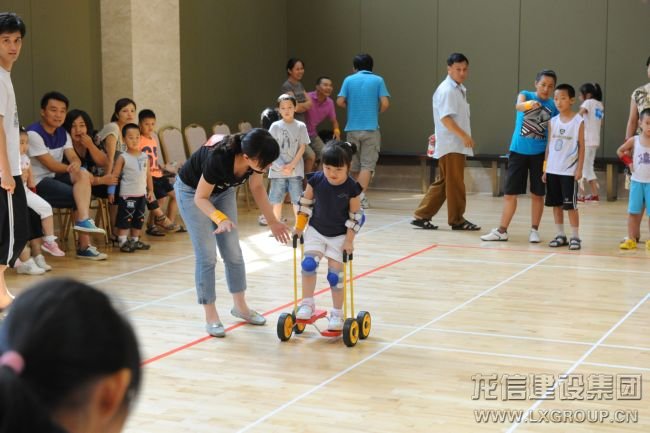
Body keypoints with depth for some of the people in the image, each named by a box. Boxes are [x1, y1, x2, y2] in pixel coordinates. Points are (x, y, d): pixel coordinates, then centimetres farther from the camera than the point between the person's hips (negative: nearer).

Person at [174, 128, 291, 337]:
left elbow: (257, 187, -5)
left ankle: (240, 306, 22)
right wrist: (220, 218, -45)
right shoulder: (219, 158, -41)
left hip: (222, 191, 6)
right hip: (192, 191, -6)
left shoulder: (255, 157, -25)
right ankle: (211, 317, 1)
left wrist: (272, 221, -9)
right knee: (206, 255, -8)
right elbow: (201, 198, -29)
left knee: (233, 252, 6)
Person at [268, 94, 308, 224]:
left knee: (297, 200, 0)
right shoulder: (275, 126, 1)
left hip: (296, 170, 0)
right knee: (277, 200, 5)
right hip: (278, 169, 0)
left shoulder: (300, 126, 1)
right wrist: (282, 166, -12)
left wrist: (292, 165, -11)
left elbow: (302, 148, -1)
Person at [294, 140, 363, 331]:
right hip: (316, 231, 2)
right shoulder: (316, 180, -16)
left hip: (339, 236, -2)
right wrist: (299, 226, 4)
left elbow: (355, 215, -10)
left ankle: (337, 313, 13)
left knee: (335, 274, -2)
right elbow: (306, 202, 1)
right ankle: (307, 304, -1)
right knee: (308, 263, -17)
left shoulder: (352, 188, -20)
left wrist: (349, 240, -11)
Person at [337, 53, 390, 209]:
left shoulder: (349, 80, 4)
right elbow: (385, 103, -8)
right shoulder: (378, 80, 1)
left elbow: (340, 101, -3)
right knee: (367, 165, -3)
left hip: (352, 128, 2)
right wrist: (377, 111, 12)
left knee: (354, 165, 14)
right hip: (371, 128, -2)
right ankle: (361, 196, -17)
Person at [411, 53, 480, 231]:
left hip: (457, 145, 10)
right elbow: (446, 118, -22)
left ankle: (421, 216, 13)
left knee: (443, 183, 10)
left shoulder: (459, 89, 18)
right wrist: (464, 135, -27)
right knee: (455, 183, -2)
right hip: (451, 145, -10)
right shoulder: (446, 90, -13)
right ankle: (457, 220, 6)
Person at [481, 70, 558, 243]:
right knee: (510, 193, 4)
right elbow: (518, 105, -28)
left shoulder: (553, 106, 0)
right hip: (518, 152, -1)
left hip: (539, 154, 1)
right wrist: (528, 104, -52)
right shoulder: (526, 95, -4)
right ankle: (502, 231, 12)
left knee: (537, 194, 5)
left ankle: (534, 230, 18)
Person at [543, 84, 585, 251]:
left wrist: (579, 169, -9)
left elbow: (581, 146, -4)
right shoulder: (553, 121, 7)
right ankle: (560, 235, 17)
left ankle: (575, 237, 6)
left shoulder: (578, 121, -5)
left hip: (569, 171, -5)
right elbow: (549, 145, 10)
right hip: (553, 170, 5)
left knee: (571, 205, -3)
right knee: (556, 204, 8)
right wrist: (545, 169, 7)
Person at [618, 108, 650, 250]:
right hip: (637, 181, 1)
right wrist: (628, 162, 1)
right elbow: (620, 151, 11)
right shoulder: (634, 140, -2)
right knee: (633, 212, 6)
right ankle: (631, 239, 12)